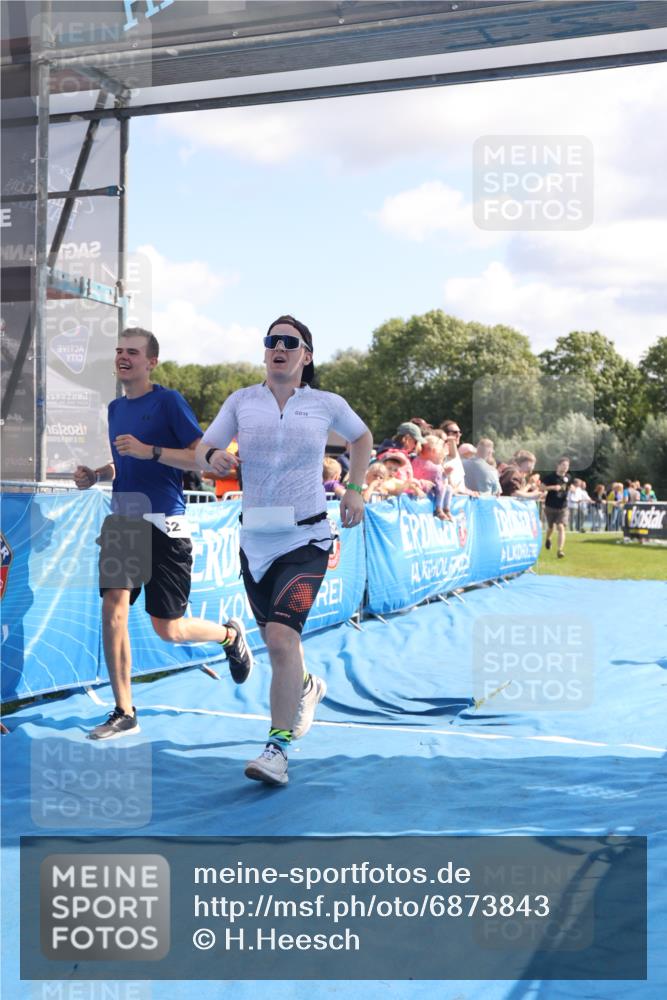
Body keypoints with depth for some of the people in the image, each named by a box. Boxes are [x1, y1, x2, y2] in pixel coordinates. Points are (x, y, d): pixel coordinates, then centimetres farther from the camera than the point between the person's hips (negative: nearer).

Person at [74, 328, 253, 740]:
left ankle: (231, 634, 32)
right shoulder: (115, 408, 14)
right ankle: (124, 713, 0)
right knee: (113, 605, -10)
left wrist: (150, 451, -22)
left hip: (163, 524, -6)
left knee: (168, 629, 0)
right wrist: (96, 475, 8)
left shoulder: (169, 400, -7)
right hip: (122, 520, 6)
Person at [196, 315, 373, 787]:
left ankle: (278, 747, -11)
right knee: (276, 637, 17)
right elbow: (202, 450, 2)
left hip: (306, 540, -4)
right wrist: (214, 456, -21)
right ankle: (308, 687, 50)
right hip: (255, 540, 4)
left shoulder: (327, 404, 0)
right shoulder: (242, 401, 4)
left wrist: (355, 489, 11)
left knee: (281, 636, -20)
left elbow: (362, 437, 19)